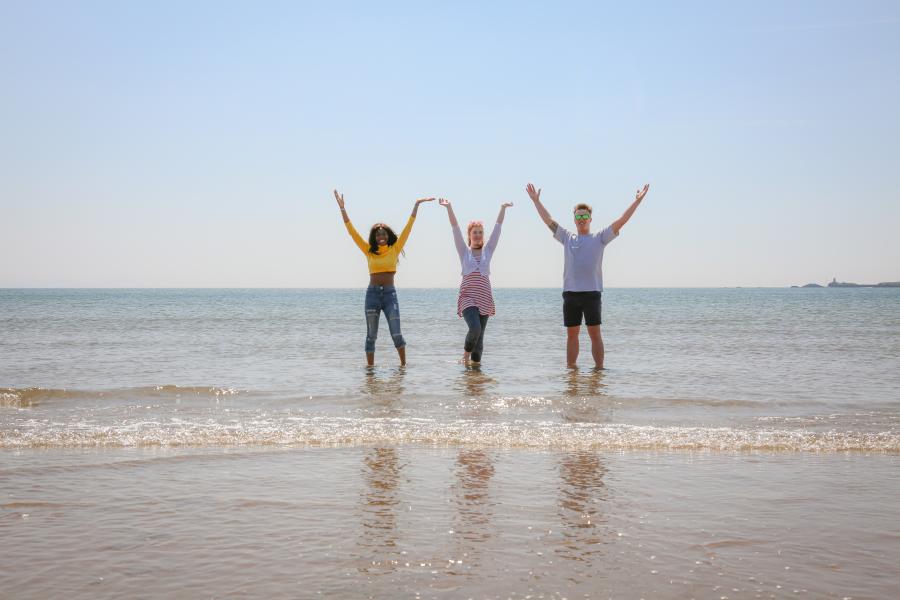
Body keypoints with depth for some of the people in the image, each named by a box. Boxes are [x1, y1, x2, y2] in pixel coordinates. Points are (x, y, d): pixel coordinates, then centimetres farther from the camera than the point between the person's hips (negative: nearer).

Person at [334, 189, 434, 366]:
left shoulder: (395, 249, 5)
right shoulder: (369, 251, 6)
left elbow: (408, 228, 3)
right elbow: (352, 231, 4)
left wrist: (416, 205, 1)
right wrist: (342, 208, -1)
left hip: (390, 293, -1)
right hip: (372, 293, 1)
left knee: (396, 333, -5)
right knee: (371, 335, 4)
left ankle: (403, 364, 9)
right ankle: (370, 368, 10)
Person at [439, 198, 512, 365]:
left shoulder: (488, 250, 12)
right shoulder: (464, 251, 7)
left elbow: (497, 228, 6)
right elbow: (455, 228, -2)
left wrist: (503, 209, -1)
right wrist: (449, 208, -12)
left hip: (484, 299, 3)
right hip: (467, 297, -3)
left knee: (480, 335, 3)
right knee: (475, 328, -22)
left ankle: (476, 362, 13)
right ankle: (466, 354, 2)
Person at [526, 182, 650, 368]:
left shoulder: (599, 238, 7)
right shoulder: (567, 238, 15)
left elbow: (621, 222, 1)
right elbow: (548, 220, 18)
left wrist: (637, 201, -5)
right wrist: (536, 201, 18)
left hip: (592, 292, -3)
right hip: (570, 293, 3)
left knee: (595, 334, -3)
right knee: (572, 334, 8)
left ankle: (599, 369, 0)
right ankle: (571, 369, 14)